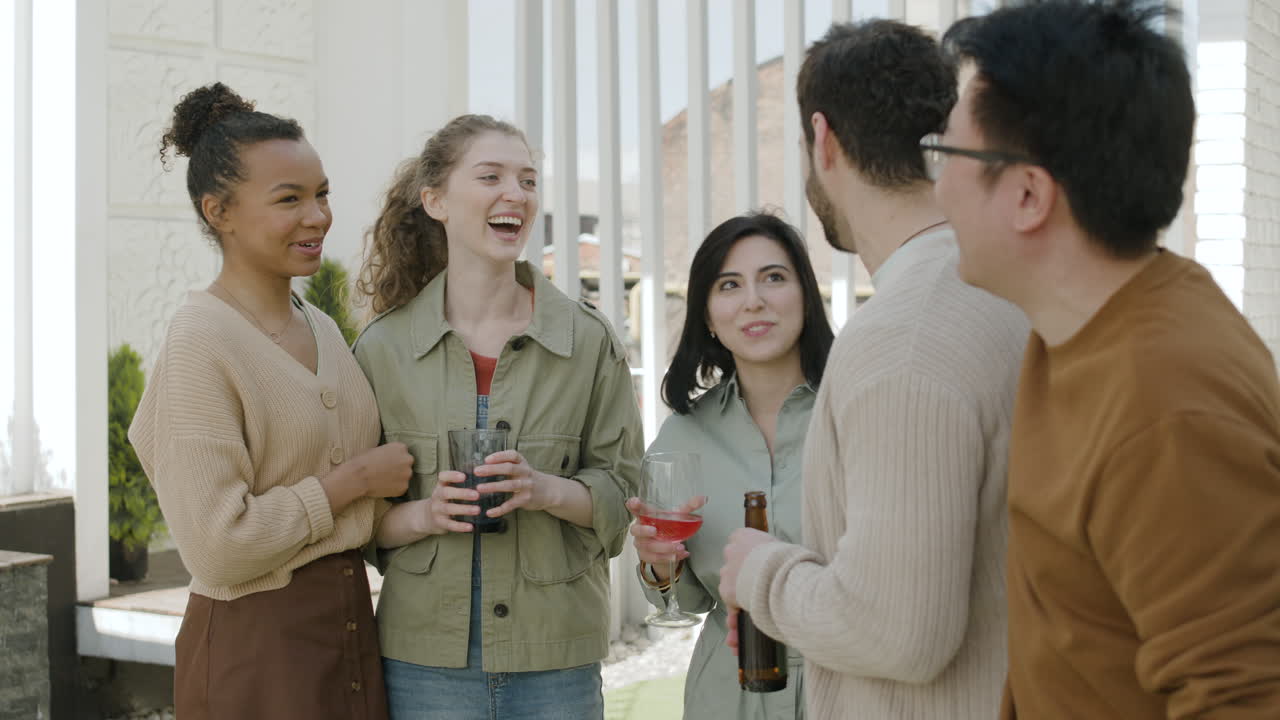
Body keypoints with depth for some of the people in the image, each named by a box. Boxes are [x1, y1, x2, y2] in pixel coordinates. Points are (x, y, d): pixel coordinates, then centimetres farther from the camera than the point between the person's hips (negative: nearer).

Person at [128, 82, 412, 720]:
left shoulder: (321, 327, 8)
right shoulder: (200, 344, -16)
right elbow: (219, 548, -22)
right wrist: (355, 479, -15)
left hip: (351, 620, 7)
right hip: (255, 647, -7)